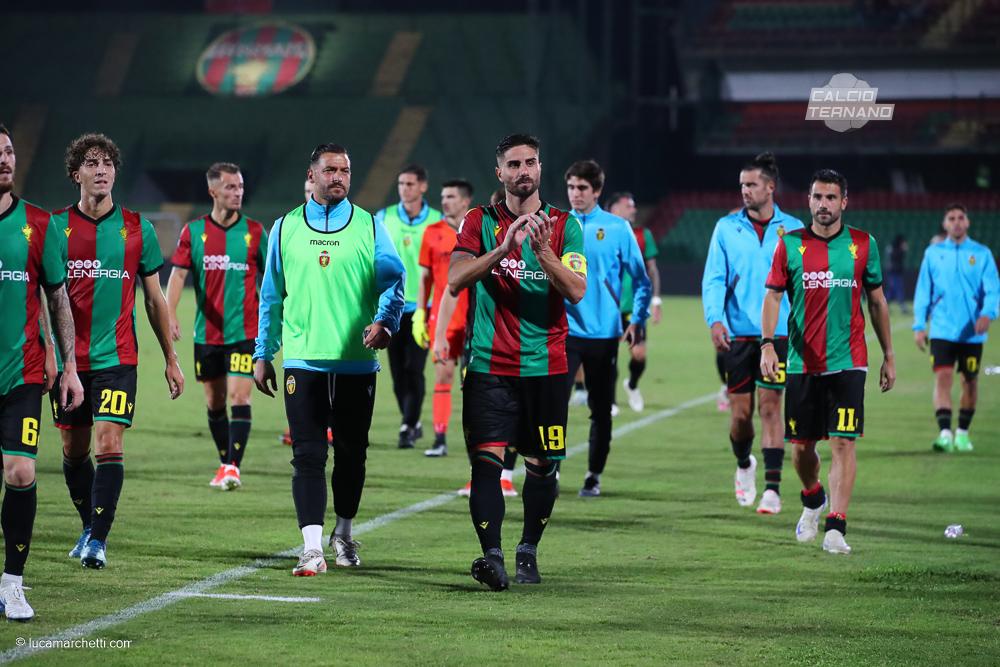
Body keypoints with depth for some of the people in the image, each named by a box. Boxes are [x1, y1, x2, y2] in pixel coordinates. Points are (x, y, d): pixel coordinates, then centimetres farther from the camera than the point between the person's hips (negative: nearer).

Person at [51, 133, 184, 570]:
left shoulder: (137, 229, 3)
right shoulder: (56, 226, 1)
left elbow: (155, 298, 10)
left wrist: (170, 359, 10)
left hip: (117, 357, -1)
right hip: (68, 356, 1)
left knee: (109, 445, -13)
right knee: (73, 449, 8)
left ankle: (98, 539, -10)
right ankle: (89, 526, 27)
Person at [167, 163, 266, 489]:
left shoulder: (255, 231, 1)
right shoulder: (193, 231, 1)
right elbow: (178, 274, -3)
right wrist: (169, 314, -17)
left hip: (244, 330, -2)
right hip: (207, 332, 2)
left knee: (239, 396, -13)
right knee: (214, 402, 9)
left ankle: (233, 468, -15)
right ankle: (224, 462, 24)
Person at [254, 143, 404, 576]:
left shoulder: (369, 227, 5)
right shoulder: (285, 228, 8)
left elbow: (393, 281, -1)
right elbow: (271, 296, 13)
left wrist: (385, 321, -22)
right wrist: (262, 354, 11)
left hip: (356, 362, 0)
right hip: (303, 361, 0)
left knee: (351, 453, 10)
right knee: (308, 455, -8)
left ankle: (343, 534, 29)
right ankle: (312, 549, -11)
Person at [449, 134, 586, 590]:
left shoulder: (564, 225, 5)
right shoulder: (480, 222, 5)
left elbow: (577, 291, -6)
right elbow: (454, 280, -9)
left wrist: (543, 253, -22)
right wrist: (502, 248, -21)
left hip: (545, 367, 1)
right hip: (490, 367, -1)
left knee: (542, 466, 5)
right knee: (486, 460, -13)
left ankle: (528, 552, 20)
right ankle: (491, 554, -18)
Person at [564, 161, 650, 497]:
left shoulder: (618, 228, -1)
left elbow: (640, 277, 5)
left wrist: (638, 319, -3)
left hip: (603, 332, 0)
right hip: (563, 331, 0)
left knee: (600, 409, 7)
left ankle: (594, 475, 19)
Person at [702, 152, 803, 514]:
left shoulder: (792, 229, 4)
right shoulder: (727, 227, 4)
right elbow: (713, 278, 1)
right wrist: (715, 319, -13)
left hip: (778, 332, -1)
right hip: (738, 332, 1)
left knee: (770, 406, -8)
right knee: (740, 411, 3)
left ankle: (772, 488, -6)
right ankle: (744, 466, 33)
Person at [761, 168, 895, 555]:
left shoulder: (863, 245, 4)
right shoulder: (790, 244, 2)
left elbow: (877, 301, 11)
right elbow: (773, 296, 1)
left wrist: (888, 356, 11)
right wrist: (767, 343, -13)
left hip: (848, 361, -1)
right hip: (802, 361, 1)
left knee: (843, 442, -12)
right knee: (802, 444, 10)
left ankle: (835, 528, -13)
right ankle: (812, 502, 39)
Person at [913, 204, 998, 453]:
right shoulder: (933, 253, 6)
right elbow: (923, 291, 9)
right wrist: (919, 325, 2)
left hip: (972, 332, 0)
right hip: (942, 330, 0)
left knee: (970, 381, 8)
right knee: (942, 377, -14)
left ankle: (963, 433, 24)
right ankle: (945, 433, -20)